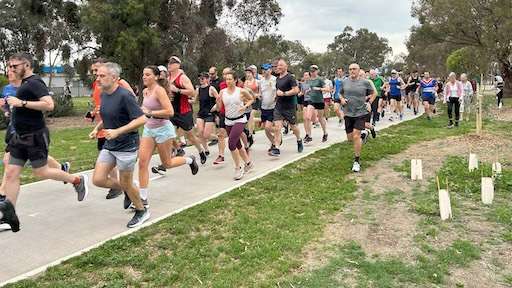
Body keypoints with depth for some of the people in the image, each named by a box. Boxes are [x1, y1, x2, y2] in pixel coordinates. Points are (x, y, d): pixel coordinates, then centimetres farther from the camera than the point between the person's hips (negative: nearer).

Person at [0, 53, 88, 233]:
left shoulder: (34, 83, -15)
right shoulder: (25, 84, 15)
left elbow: (49, 104, -28)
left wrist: (22, 103, -25)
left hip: (35, 136, -9)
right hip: (20, 137, 9)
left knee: (40, 172, 1)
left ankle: (77, 181, 21)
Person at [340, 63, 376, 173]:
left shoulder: (365, 82, -4)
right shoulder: (345, 82, 3)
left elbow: (374, 93, 11)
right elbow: (341, 93, 20)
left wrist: (369, 103, -2)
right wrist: (342, 99, 0)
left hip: (361, 113, -4)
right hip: (348, 113, 4)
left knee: (356, 136, -13)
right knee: (350, 138, 10)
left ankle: (356, 161, 1)